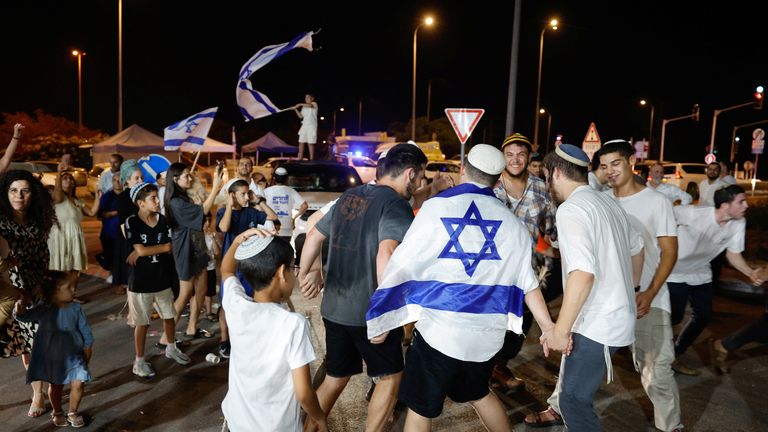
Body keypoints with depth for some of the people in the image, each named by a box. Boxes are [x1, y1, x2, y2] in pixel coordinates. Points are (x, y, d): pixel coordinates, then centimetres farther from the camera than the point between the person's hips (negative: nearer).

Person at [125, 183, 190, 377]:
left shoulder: (162, 220, -1)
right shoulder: (132, 222, -13)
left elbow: (170, 248, -2)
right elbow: (140, 250, -19)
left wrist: (147, 252, -14)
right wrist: (163, 247, -8)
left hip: (162, 278, 5)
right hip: (141, 281, -5)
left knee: (169, 316, 18)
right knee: (142, 323, 6)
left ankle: (171, 348, 40)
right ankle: (139, 361, 22)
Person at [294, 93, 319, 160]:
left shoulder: (314, 104, 1)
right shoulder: (304, 107, 19)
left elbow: (310, 105, -23)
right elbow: (301, 116, 13)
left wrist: (300, 104, -21)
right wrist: (296, 109, 2)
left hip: (311, 126, -6)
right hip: (304, 126, 6)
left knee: (310, 143, -9)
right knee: (301, 142, 1)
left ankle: (311, 159, -8)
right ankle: (299, 159, 2)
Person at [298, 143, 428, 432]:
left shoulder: (349, 196, 10)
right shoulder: (397, 205, -14)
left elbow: (315, 236, 18)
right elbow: (386, 255, -30)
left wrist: (305, 273, 30)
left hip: (333, 308, 7)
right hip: (368, 313, -7)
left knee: (335, 377, 22)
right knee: (391, 375, 15)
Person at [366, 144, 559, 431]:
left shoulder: (437, 206, -7)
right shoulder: (512, 223, 4)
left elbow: (402, 265, -7)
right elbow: (527, 282, 10)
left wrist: (381, 320, 1)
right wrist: (548, 327, 20)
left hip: (440, 329, -4)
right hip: (487, 333, 5)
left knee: (420, 408, 11)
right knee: (478, 393, 30)